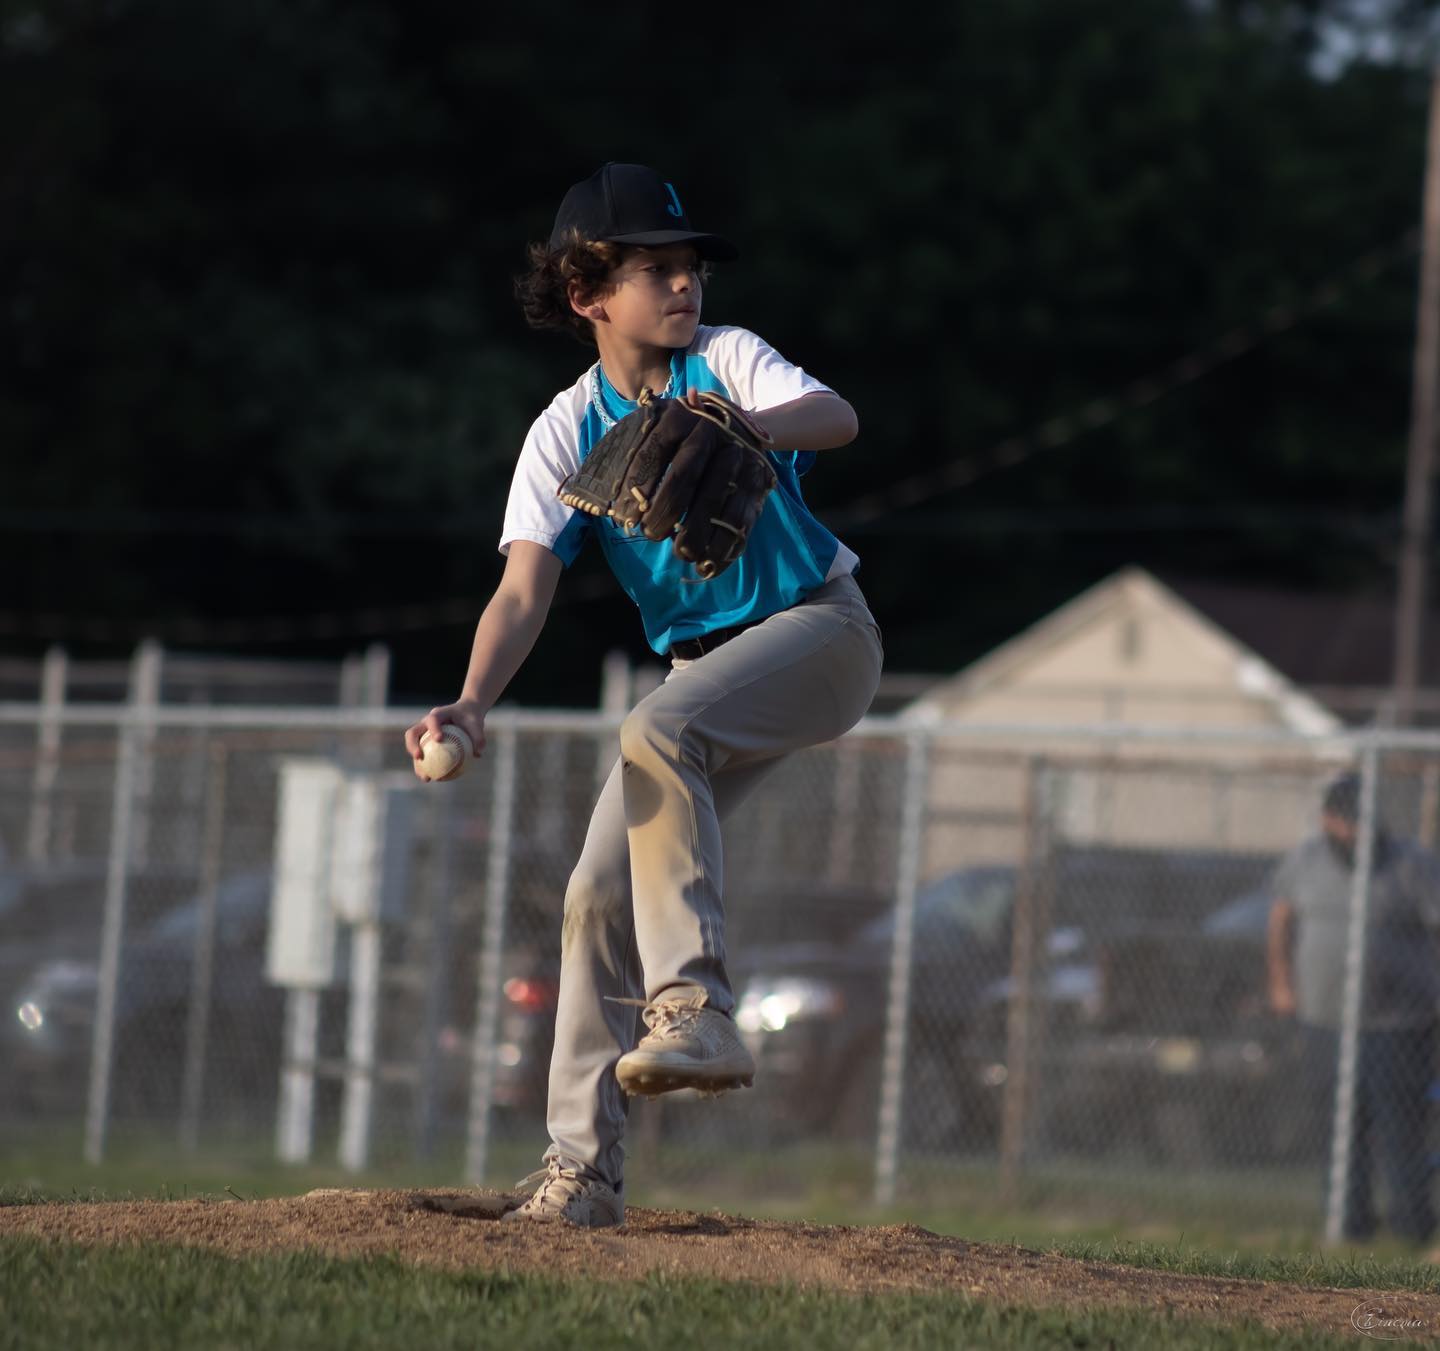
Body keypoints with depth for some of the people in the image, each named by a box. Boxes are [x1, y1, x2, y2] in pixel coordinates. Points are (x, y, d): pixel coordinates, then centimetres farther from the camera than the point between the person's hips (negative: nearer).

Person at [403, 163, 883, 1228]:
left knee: (660, 732, -33)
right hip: (707, 665, 5)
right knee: (601, 894, -3)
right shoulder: (567, 433, -2)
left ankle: (696, 1009, -39)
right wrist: (472, 706, -32)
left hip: (821, 630, -5)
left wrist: (736, 427, -49)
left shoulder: (726, 359, -8)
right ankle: (584, 1172, 3)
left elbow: (838, 418, -27)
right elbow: (525, 589, -13)